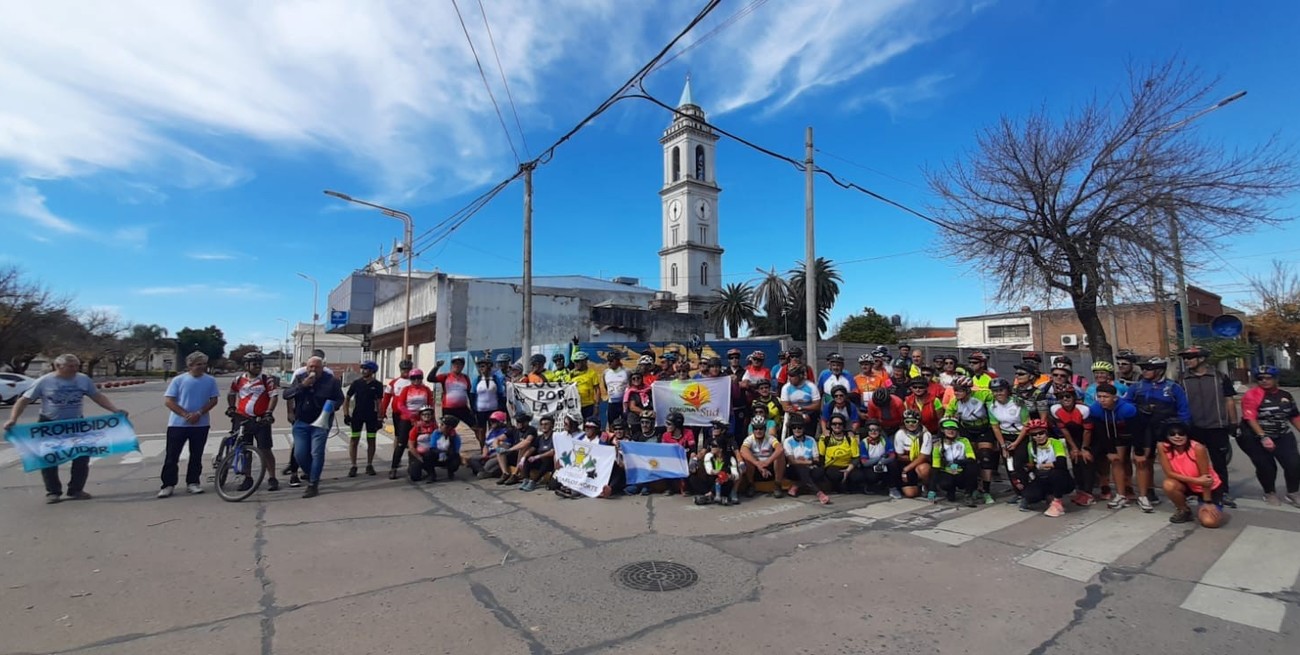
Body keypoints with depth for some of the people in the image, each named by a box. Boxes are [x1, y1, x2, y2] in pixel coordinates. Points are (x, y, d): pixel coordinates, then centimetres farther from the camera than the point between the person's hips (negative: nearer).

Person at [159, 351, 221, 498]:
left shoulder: (210, 380, 0)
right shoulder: (178, 380, -4)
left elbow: (213, 400, 0)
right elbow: (168, 401, -6)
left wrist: (199, 413, -15)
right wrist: (185, 414, -16)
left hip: (201, 424, 1)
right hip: (178, 424, -1)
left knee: (196, 456, 9)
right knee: (172, 456, 2)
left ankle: (192, 482, 19)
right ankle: (168, 484, 11)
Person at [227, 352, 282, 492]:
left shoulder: (267, 379, -4)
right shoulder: (239, 379, 7)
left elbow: (274, 396, -10)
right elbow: (231, 394, 23)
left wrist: (269, 412, -19)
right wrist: (231, 407, 11)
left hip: (261, 420, -3)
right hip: (242, 419, 3)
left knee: (265, 450, -2)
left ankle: (272, 479, 3)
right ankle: (247, 479, 23)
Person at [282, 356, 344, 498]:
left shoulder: (331, 380, -6)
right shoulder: (299, 378, 3)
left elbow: (340, 399, 2)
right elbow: (286, 394, -5)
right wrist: (302, 385, -18)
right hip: (301, 423, 3)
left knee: (316, 453, -6)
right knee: (299, 454, 3)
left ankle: (313, 485, 3)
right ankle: (312, 476, 28)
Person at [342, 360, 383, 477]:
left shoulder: (377, 385, -2)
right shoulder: (356, 383, -2)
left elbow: (379, 402, 0)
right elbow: (347, 398, 2)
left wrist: (379, 419, -4)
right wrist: (346, 414, -5)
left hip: (371, 416, 0)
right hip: (357, 415, 0)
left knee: (371, 441, 6)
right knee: (354, 440, 0)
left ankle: (369, 465, 16)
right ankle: (353, 466, 8)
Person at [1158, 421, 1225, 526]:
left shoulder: (1198, 448, -28)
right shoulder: (1163, 447, -21)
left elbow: (1205, 477, -20)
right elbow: (1169, 473, -20)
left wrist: (1207, 502, -16)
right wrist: (1196, 480, -31)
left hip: (1211, 488, -2)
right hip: (1189, 485, 2)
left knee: (1210, 522, -20)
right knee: (1169, 485, -32)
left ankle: (1214, 509, 18)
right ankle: (1183, 510, -1)